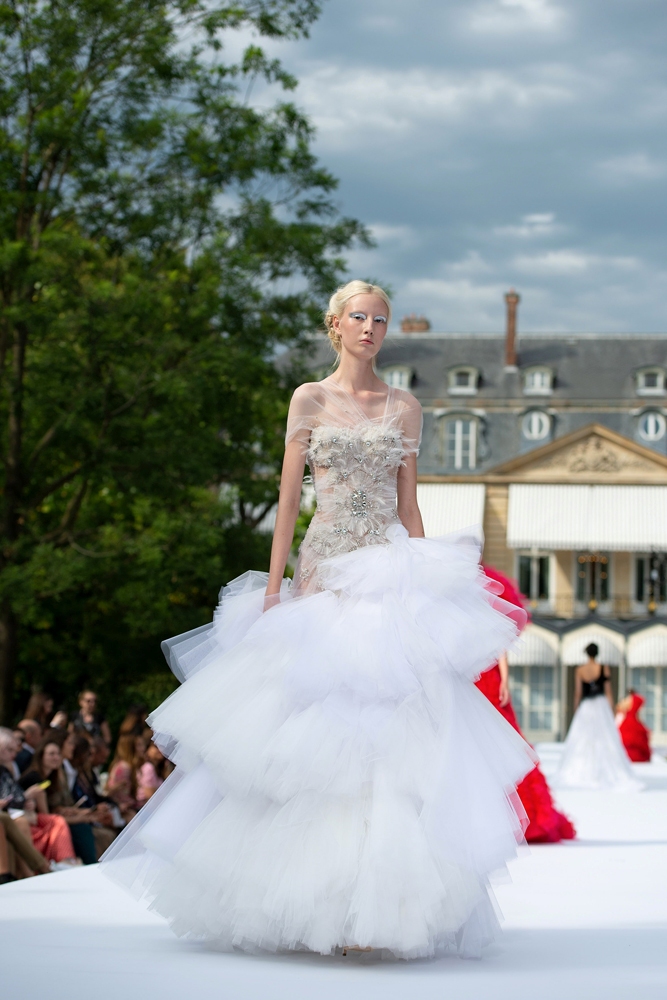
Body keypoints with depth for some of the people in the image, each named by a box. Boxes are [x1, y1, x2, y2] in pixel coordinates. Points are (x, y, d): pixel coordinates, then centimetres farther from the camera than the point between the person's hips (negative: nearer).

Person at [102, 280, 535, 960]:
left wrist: (426, 586, 5)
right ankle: (305, 906, 3)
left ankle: (376, 906, -5)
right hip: (323, 573, -1)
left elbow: (409, 507, 12)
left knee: (385, 731, -8)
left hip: (389, 579, 1)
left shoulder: (405, 410, 12)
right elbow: (289, 497, 4)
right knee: (310, 729, -5)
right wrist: (274, 586, -3)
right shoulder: (310, 400, 8)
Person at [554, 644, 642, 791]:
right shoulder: (604, 669, -2)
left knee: (579, 743, 5)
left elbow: (578, 694, -2)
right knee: (607, 743, 1)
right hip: (602, 706, 0)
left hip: (585, 708, 0)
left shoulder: (579, 671, -2)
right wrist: (612, 713, 4)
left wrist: (575, 712, 8)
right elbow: (608, 692, -2)